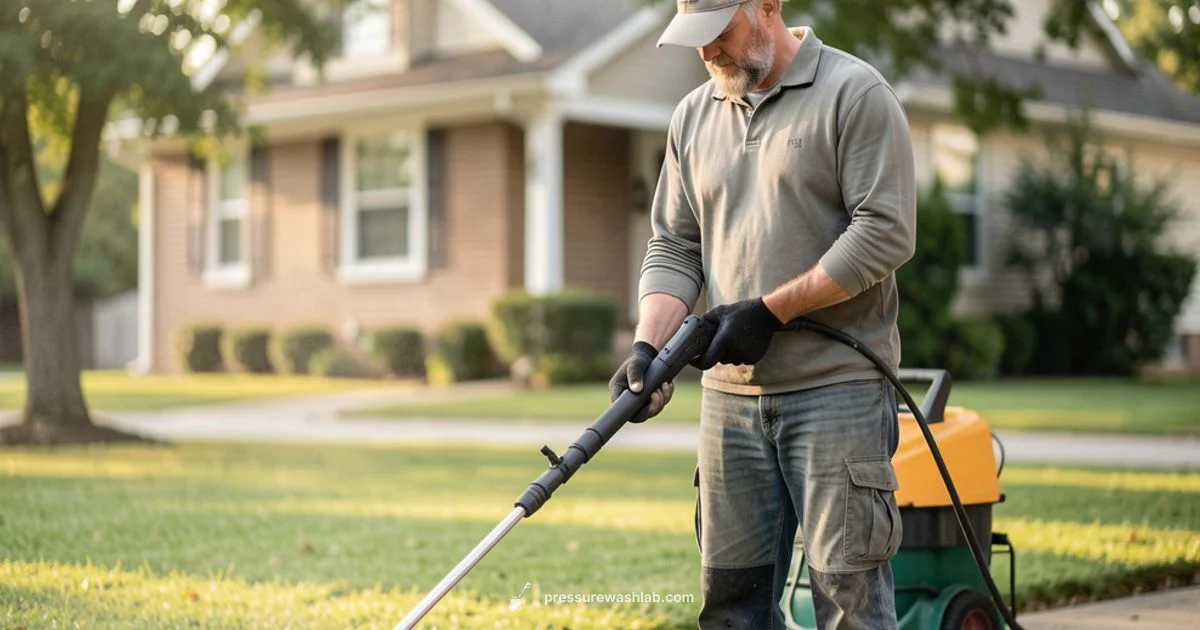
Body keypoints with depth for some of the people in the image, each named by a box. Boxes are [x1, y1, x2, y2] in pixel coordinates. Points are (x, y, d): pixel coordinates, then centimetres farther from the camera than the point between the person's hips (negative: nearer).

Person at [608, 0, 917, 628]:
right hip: (730, 392, 6)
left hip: (835, 385, -6)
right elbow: (673, 247, 15)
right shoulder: (694, 117, 14)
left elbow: (885, 232, -12)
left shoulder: (854, 93, -5)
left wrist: (769, 311, -14)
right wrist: (648, 346, -3)